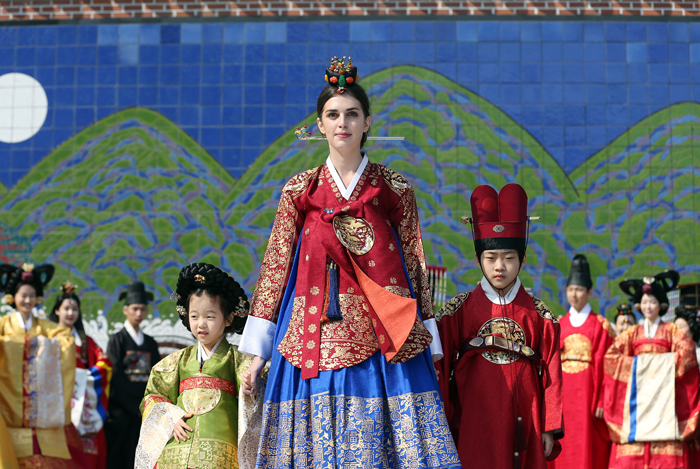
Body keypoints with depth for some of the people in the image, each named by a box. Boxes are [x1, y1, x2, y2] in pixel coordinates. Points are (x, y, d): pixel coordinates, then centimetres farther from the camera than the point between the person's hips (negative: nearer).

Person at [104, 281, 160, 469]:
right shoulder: (117, 340, -1)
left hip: (144, 413, 5)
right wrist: (136, 407, -12)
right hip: (122, 412, -5)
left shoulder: (150, 343, 14)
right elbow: (116, 378, -8)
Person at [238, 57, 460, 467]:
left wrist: (429, 346, 4)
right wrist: (257, 352, 6)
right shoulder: (299, 191, 8)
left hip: (384, 339, 0)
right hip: (316, 337, 1)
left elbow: (416, 266, 8)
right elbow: (275, 267, 9)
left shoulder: (395, 189, 6)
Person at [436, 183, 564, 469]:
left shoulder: (538, 315, 8)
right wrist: (443, 427, 0)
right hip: (475, 422, -1)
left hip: (523, 421, 1)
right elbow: (442, 370, 4)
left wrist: (551, 429, 2)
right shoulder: (458, 311, 5)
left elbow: (551, 374, 7)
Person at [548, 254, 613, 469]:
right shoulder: (559, 326, 14)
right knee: (561, 451, 1)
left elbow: (606, 366, -3)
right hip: (562, 395, 4)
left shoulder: (601, 326, 2)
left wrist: (602, 403, -11)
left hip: (587, 393, -3)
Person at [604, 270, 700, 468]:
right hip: (637, 395, 2)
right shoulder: (632, 333, 16)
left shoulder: (672, 331, 10)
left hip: (664, 393, -2)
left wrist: (662, 363, -13)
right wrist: (635, 364, -7)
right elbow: (611, 355, 3)